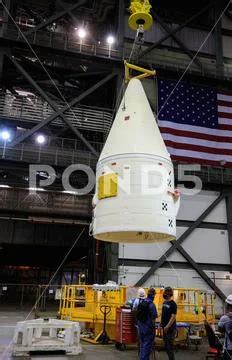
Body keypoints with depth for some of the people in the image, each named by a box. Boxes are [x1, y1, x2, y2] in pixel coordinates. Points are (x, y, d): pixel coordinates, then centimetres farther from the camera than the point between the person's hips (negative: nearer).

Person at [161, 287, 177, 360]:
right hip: (165, 328, 8)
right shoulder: (164, 303, 10)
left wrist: (167, 326, -22)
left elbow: (173, 317, -19)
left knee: (170, 346, -3)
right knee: (166, 345, 14)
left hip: (170, 328, -8)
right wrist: (161, 324, 14)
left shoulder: (173, 304, -15)